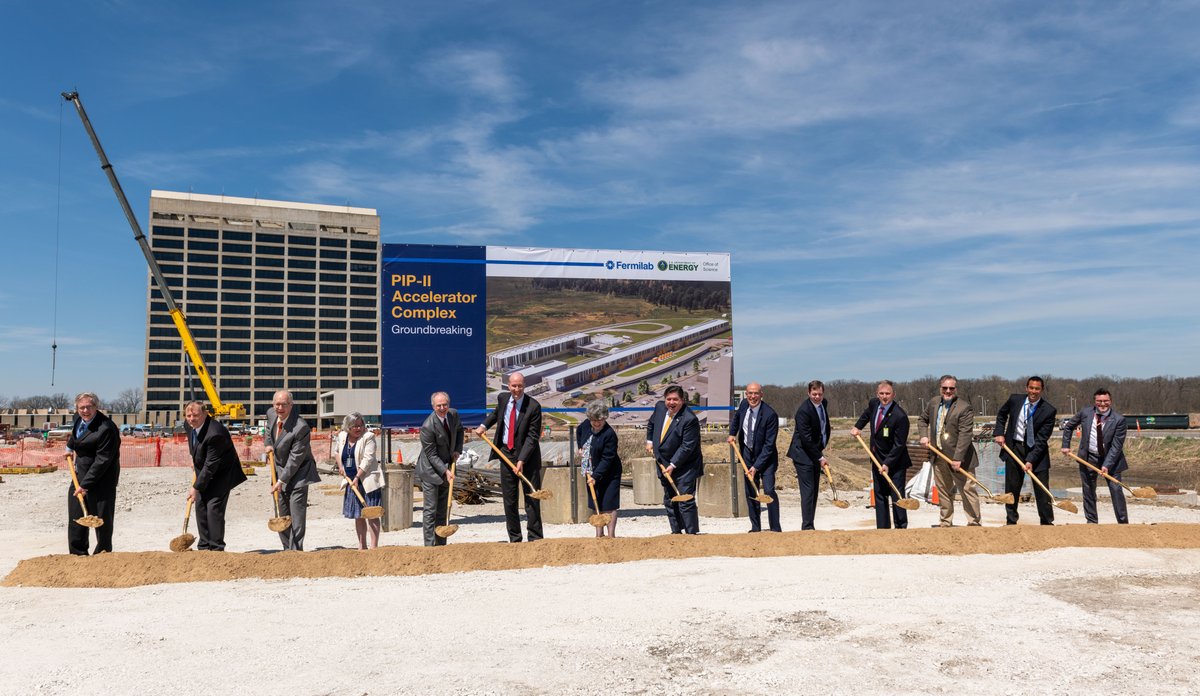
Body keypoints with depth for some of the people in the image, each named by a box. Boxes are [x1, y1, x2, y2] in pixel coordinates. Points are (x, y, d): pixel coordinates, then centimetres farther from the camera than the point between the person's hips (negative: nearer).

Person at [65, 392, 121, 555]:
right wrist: (70, 443, 11)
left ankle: (104, 552, 13)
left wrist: (85, 485, -21)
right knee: (76, 516, 12)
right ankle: (78, 553, 23)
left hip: (101, 478, -8)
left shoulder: (106, 429, -24)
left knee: (101, 515, -1)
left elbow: (102, 460, -23)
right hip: (80, 473, 8)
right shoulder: (78, 418, 2)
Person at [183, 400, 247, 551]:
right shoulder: (191, 425, -7)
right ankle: (204, 546, 15)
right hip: (204, 471, 8)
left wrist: (196, 488, -24)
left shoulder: (215, 433, -34)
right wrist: (194, 459, 19)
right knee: (200, 506, 6)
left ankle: (216, 548, -6)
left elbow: (211, 466, -29)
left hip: (221, 473, -8)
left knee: (214, 507, -15)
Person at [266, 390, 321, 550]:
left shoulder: (301, 427, -26)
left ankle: (295, 551, -5)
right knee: (283, 517, 12)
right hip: (280, 470, 7)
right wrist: (268, 443, 7)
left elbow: (296, 458, -22)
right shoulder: (271, 413, -4)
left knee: (297, 517, -11)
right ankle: (287, 550, 24)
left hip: (297, 473, -7)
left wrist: (282, 480, -19)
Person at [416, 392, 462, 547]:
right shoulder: (428, 426, -25)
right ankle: (430, 546, -1)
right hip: (430, 470, -7)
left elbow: (459, 429, 17)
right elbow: (431, 454, -20)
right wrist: (445, 471, -27)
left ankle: (441, 545, 18)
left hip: (446, 469, 7)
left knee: (442, 510, 12)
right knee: (430, 509, -5)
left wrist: (458, 449, 2)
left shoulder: (453, 414, -5)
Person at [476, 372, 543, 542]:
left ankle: (534, 539, 4)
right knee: (509, 499, 8)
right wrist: (484, 425, 14)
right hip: (506, 453, 5)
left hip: (527, 456, -5)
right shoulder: (503, 399, 2)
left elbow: (532, 436, -18)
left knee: (531, 499, -2)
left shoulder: (533, 406, -15)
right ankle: (514, 539, 17)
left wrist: (522, 460, -24)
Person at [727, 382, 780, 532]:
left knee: (769, 491, -13)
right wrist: (732, 433, 5)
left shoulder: (770, 414, -24)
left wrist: (756, 466, -24)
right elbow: (736, 418, 20)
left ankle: (775, 528, -5)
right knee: (750, 492, 8)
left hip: (766, 457, -5)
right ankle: (755, 528, 17)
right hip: (747, 454, 5)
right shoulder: (743, 404, -6)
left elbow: (769, 445, -22)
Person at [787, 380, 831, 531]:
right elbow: (806, 438, -21)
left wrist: (821, 450, 13)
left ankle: (810, 525, 15)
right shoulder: (804, 410, -21)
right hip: (803, 455, -8)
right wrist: (820, 457, -17)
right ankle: (807, 526, -7)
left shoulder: (824, 404, 6)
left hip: (816, 453, 8)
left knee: (814, 490, 9)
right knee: (808, 491, -10)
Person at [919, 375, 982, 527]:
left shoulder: (964, 407, -14)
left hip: (958, 457, -6)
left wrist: (957, 458, -25)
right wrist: (924, 435, 8)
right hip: (939, 456, 6)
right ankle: (945, 522, 24)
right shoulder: (933, 403, 6)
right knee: (943, 491, 14)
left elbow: (965, 434, -20)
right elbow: (923, 418, 25)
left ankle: (974, 522, 8)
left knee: (967, 489, 0)